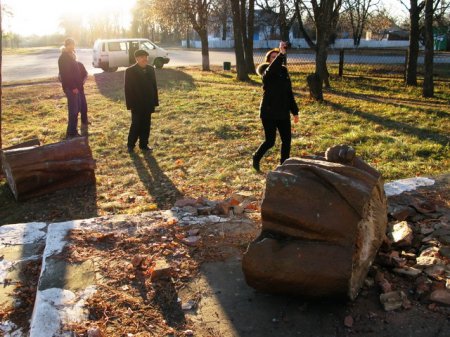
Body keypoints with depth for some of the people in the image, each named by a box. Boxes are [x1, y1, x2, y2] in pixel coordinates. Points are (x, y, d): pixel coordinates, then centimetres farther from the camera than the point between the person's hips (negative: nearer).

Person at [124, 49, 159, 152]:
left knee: (146, 125, 8)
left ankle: (144, 144, 18)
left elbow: (154, 86, 9)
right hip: (137, 104, -4)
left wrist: (155, 101, 5)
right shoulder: (130, 71, -8)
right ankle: (130, 145, 15)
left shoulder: (151, 69, 6)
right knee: (136, 125, 1)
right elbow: (128, 89, -8)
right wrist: (130, 104, -12)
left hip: (148, 104, 4)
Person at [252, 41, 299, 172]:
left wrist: (295, 111, 13)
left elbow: (289, 93, 15)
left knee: (286, 140, 5)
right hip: (269, 113, -6)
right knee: (270, 141, -4)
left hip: (283, 113, 6)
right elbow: (272, 69, -34)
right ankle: (256, 158, 22)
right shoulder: (267, 73, -7)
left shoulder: (284, 72, 11)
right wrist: (281, 53, -44)